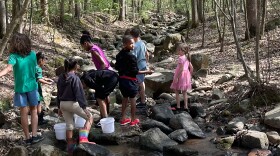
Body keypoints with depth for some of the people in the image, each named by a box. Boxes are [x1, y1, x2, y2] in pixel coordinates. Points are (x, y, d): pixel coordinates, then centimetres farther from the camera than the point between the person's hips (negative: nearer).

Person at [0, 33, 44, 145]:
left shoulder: (14, 56, -12)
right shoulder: (32, 54, -2)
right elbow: (34, 69, 6)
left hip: (20, 87, -2)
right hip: (31, 86, 2)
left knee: (24, 112, 6)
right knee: (33, 110, 14)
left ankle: (27, 138, 12)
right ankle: (34, 136, 8)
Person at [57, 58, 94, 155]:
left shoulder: (60, 78, 8)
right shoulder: (75, 78, -14)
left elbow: (59, 93, 15)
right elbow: (79, 94, -18)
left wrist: (59, 107, 22)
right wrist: (84, 107, -17)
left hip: (63, 104, 7)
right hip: (72, 103, -7)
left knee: (69, 125, 16)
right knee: (90, 117, 6)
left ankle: (70, 147, 21)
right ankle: (83, 139, -10)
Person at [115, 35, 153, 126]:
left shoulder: (119, 55, 4)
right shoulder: (131, 57, -21)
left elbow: (117, 67, 13)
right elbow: (135, 71, -21)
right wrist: (146, 72, -13)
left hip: (122, 79, 7)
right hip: (130, 80, -7)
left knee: (125, 98, 17)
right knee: (132, 99, 6)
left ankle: (123, 119, 22)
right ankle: (133, 120, 14)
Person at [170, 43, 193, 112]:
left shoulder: (181, 58, -16)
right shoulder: (187, 58, 9)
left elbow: (181, 69, -22)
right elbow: (191, 68, 11)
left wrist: (176, 77, -20)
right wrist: (189, 76, 20)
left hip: (181, 75, -8)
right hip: (186, 75, 8)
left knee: (177, 91, 4)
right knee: (184, 92, 13)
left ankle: (178, 107, 4)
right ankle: (186, 107, 15)